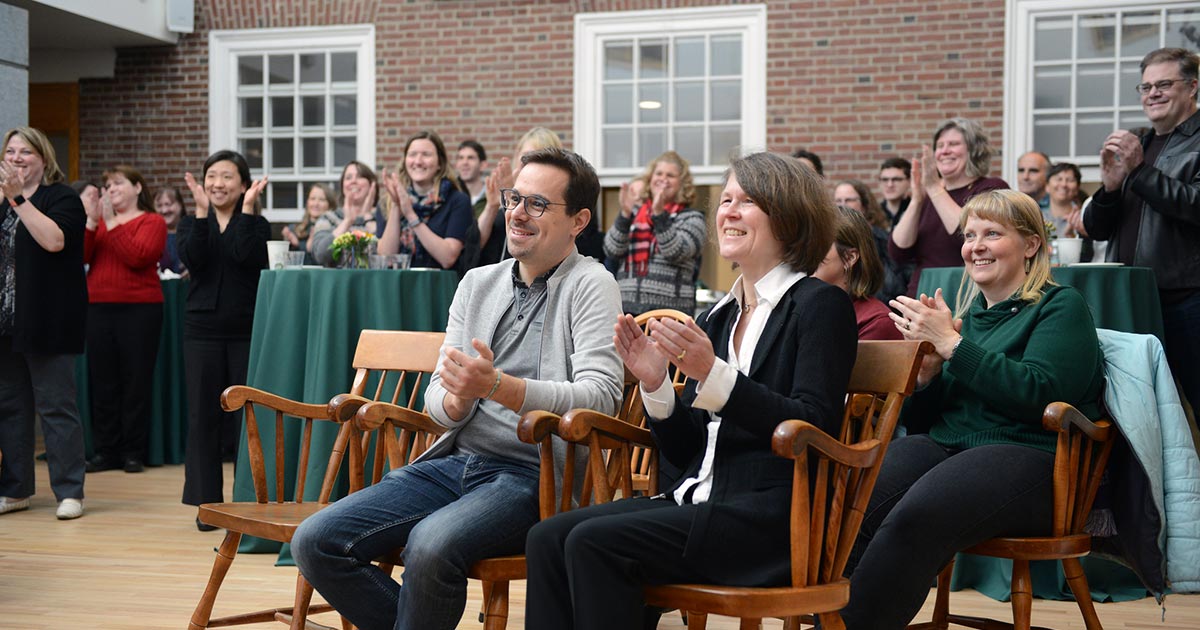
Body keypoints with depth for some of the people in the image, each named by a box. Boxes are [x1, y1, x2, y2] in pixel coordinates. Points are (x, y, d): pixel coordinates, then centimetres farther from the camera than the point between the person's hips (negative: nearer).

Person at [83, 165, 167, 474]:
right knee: (102, 382, 5)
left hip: (139, 309, -4)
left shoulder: (152, 222, 1)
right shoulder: (100, 220, 15)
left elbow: (138, 256, -15)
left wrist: (111, 223, -13)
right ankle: (106, 451, 12)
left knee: (135, 382, 0)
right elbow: (81, 257, 4)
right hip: (99, 307, 5)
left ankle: (133, 452, 7)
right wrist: (91, 222, -7)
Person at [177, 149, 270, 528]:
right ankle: (207, 503, 12)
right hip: (202, 330, 2)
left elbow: (248, 257, -16)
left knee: (247, 415, 0)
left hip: (246, 331, -2)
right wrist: (202, 212, -15)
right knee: (203, 416, 4)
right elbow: (192, 260, -11)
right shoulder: (192, 224, 9)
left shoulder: (257, 225, 4)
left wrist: (246, 209, -15)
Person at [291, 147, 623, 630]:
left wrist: (498, 385, -26)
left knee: (430, 545, -34)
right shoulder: (477, 283, 16)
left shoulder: (590, 286, -2)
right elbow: (437, 399, 13)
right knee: (315, 542, -9)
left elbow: (601, 395, -16)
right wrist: (458, 399, -12)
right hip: (455, 460, 7)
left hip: (532, 475, -6)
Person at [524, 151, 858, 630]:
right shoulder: (719, 316, 17)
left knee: (594, 542, -24)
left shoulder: (820, 305, -2)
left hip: (772, 519, -7)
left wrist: (712, 374, -21)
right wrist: (656, 385, -2)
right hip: (699, 500, 7)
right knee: (548, 538, -12)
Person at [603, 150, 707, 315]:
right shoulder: (634, 213, 16)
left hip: (669, 308, -3)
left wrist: (659, 214, -18)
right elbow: (611, 250, 3)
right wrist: (625, 214, -10)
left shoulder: (692, 218, 7)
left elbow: (676, 252, -10)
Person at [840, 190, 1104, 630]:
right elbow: (918, 421, 22)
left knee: (914, 518, -36)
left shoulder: (1060, 307, 6)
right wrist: (925, 371, 1)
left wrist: (951, 344, -13)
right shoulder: (964, 313, 24)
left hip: (1028, 455, -5)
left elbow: (1038, 393, -14)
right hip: (942, 444, 6)